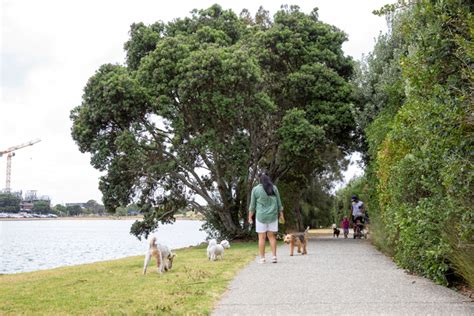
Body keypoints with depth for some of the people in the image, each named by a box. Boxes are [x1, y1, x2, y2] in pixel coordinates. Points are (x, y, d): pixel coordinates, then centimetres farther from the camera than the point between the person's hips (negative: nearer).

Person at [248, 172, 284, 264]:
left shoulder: (255, 189, -5)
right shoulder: (274, 188, 3)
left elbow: (252, 205, -2)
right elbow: (279, 202, 5)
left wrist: (250, 217, 5)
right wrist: (281, 215, 10)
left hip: (261, 216, -2)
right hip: (273, 216, 3)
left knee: (262, 237, 2)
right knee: (271, 236, 9)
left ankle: (262, 258, 1)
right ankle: (274, 256, 2)